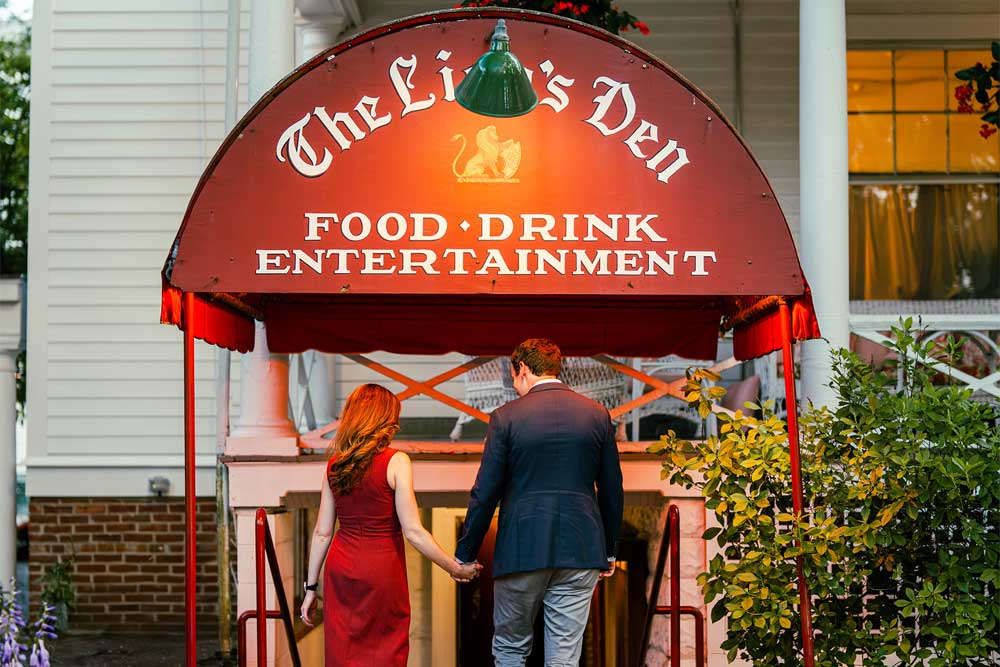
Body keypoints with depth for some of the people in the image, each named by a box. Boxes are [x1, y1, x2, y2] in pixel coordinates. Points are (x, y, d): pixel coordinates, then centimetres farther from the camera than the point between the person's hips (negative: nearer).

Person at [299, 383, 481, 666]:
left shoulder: (334, 465, 3)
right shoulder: (396, 462, -11)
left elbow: (322, 533, 6)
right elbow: (413, 531, -14)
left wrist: (311, 587, 13)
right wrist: (455, 568, -4)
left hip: (341, 567, 5)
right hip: (382, 568, -5)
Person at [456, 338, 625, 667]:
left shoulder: (506, 417, -5)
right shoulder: (597, 415, 5)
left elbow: (485, 495, -5)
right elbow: (613, 491, 9)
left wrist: (465, 555, 4)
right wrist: (609, 551, 21)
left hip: (523, 551, -2)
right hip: (580, 552, 2)